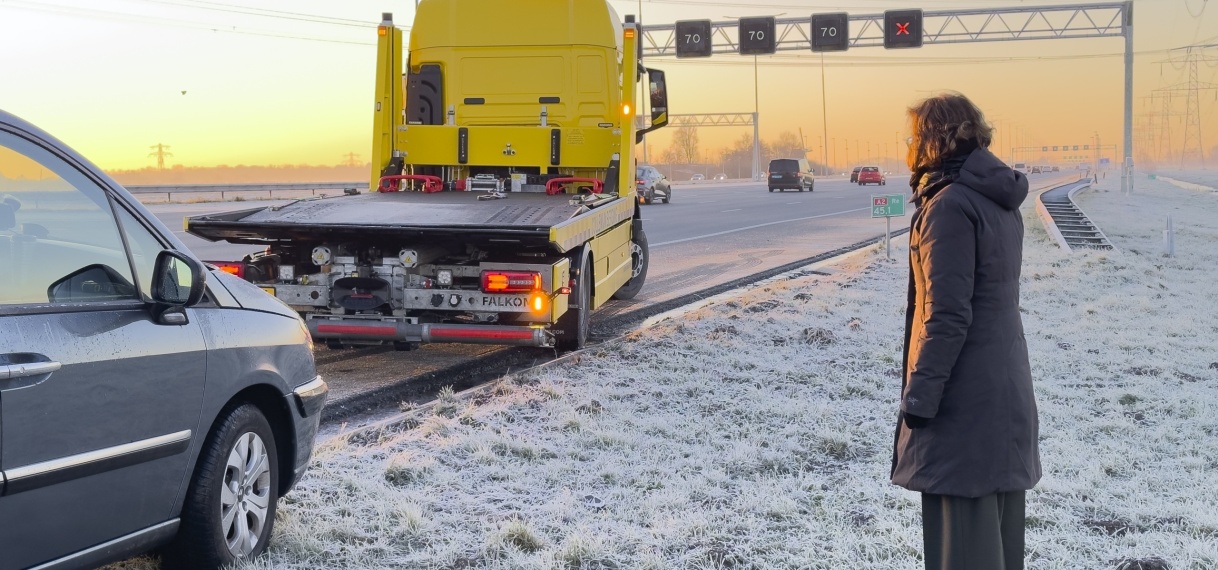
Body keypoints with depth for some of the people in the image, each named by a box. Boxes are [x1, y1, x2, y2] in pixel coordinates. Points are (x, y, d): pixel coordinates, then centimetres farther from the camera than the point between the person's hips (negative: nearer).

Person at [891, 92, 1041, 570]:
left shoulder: (950, 206, -17)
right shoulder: (999, 200, 11)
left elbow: (947, 315, -20)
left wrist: (919, 396, -17)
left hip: (965, 399, -10)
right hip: (1007, 391, 10)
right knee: (997, 530, 16)